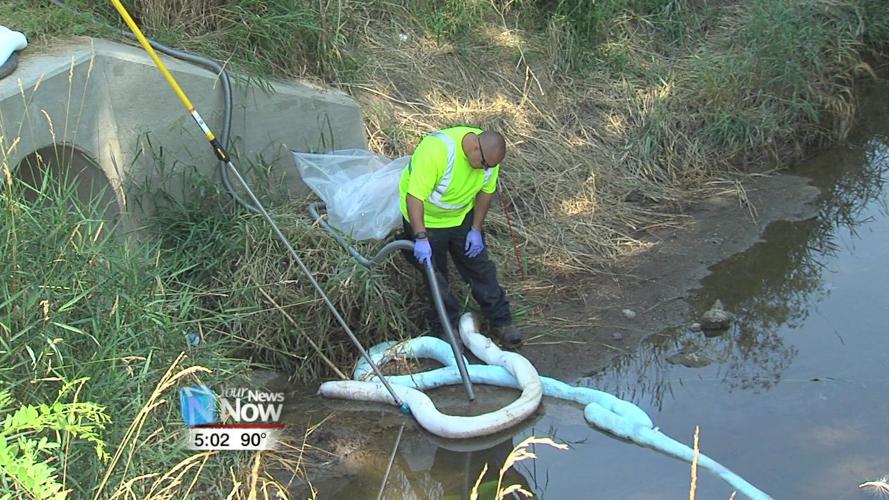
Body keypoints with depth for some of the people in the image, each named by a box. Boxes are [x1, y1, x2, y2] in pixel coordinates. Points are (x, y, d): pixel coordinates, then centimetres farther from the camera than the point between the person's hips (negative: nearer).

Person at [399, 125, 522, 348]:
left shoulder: (489, 152, -18)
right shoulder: (436, 150, -38)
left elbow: (486, 191, -2)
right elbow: (414, 197, -39)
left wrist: (476, 229, -3)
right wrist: (421, 238, -44)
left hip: (462, 216, 5)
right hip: (425, 219, -5)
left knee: (480, 268, 10)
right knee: (435, 277, 6)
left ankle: (501, 322, 22)